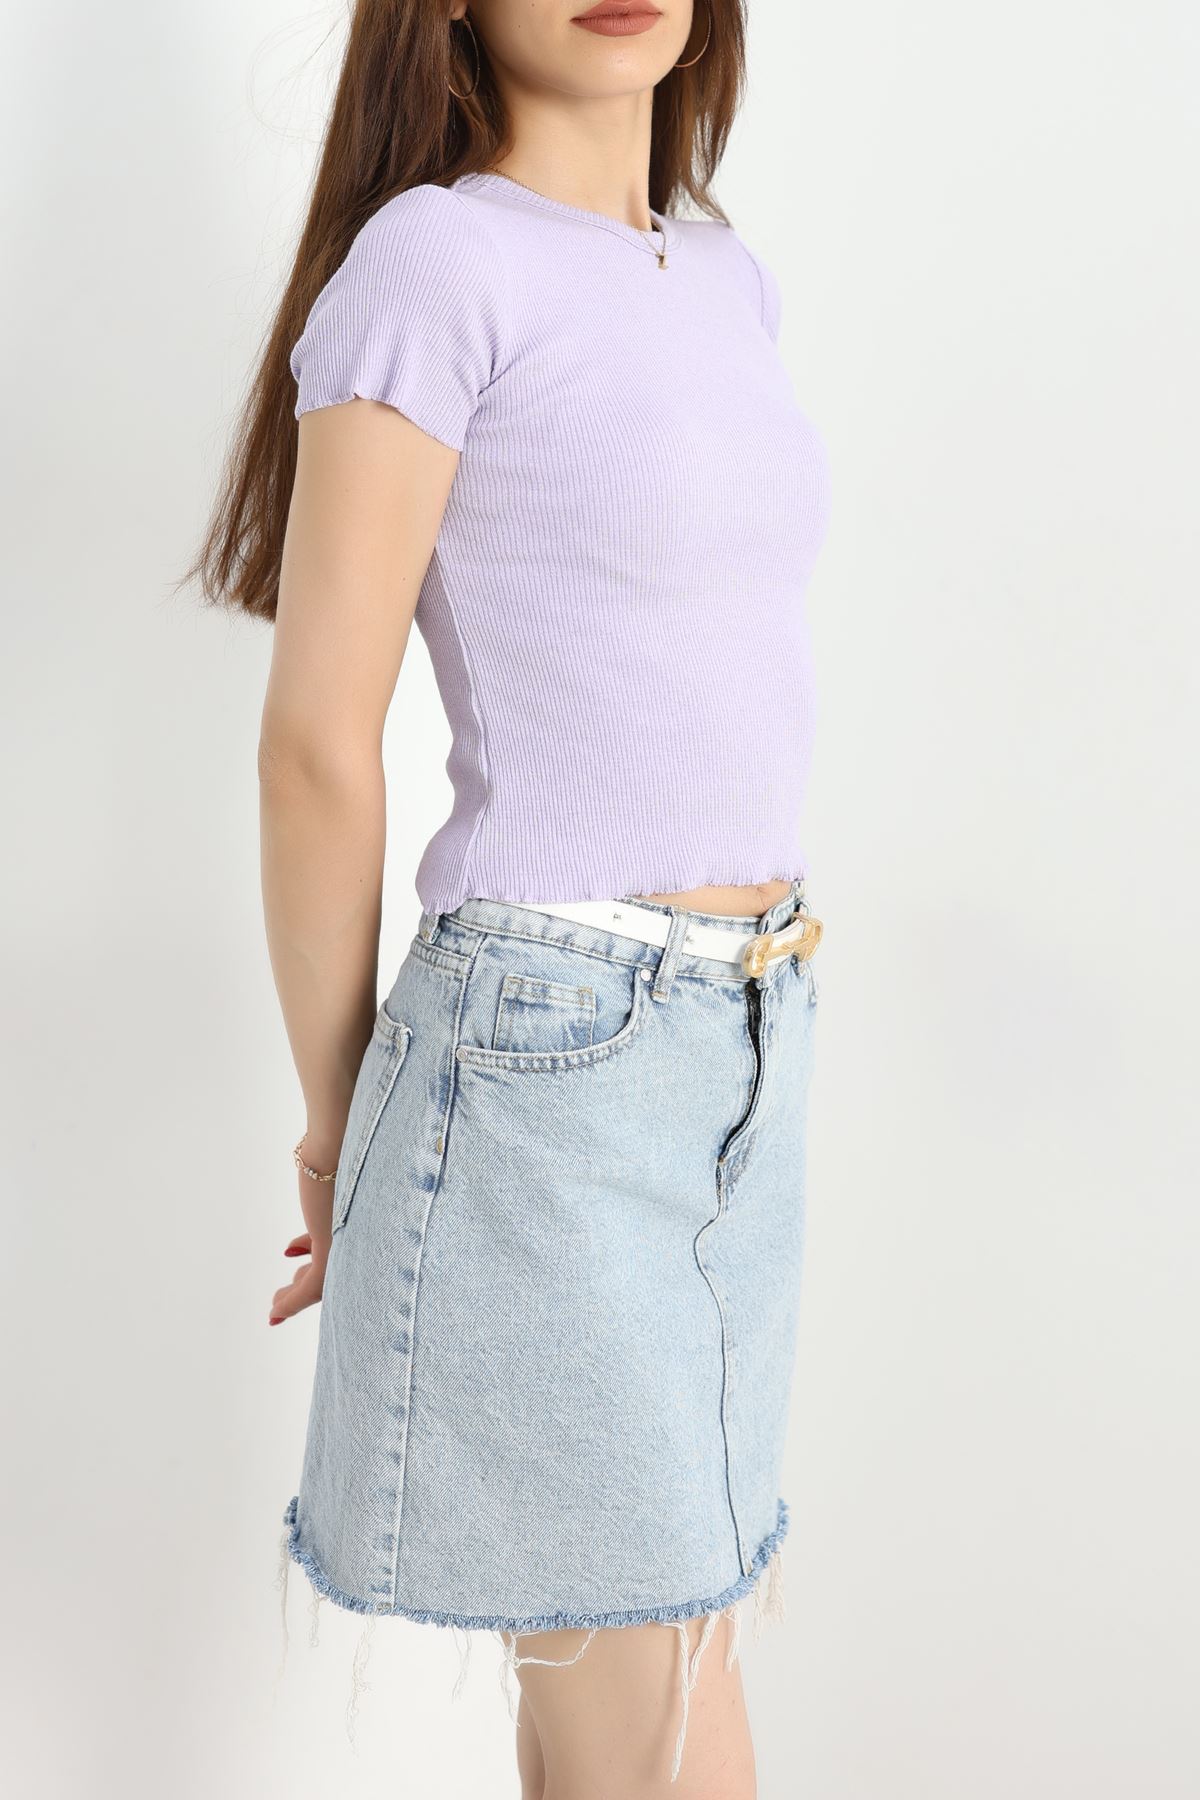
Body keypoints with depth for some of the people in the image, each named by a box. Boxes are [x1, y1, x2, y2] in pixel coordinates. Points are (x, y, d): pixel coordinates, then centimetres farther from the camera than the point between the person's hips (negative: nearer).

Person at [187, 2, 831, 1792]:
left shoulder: (729, 277, 13)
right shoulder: (434, 257, -11)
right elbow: (318, 739, -10)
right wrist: (341, 1124, -1)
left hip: (748, 1045, 7)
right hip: (555, 1060, -7)